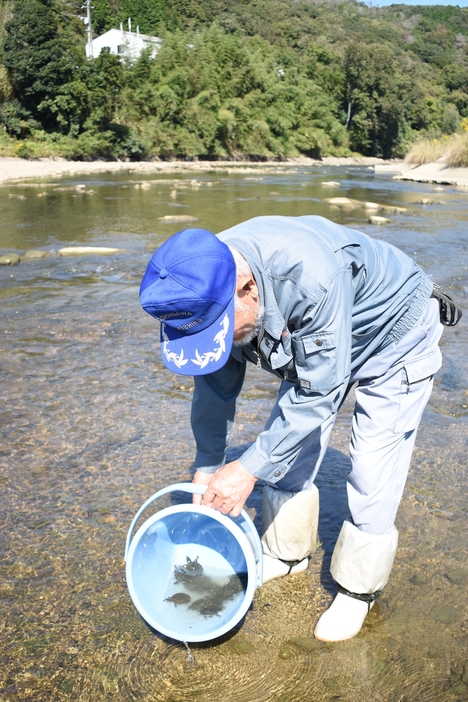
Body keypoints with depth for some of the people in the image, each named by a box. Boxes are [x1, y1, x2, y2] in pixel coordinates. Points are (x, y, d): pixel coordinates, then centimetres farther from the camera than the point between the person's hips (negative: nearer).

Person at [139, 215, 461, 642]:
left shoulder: (312, 275, -44)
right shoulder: (206, 289, -22)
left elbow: (319, 391, -36)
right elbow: (216, 387, -8)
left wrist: (249, 469, -31)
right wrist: (207, 469, -3)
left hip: (394, 338, -6)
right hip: (313, 343, 6)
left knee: (373, 479, -5)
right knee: (287, 455, 8)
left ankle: (359, 590, 17)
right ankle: (288, 555, 31)